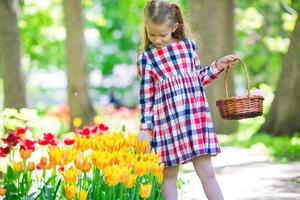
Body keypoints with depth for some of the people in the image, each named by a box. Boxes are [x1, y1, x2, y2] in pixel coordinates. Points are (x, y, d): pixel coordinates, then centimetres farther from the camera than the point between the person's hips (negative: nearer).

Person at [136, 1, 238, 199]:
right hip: (167, 121, -2)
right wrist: (145, 128, -2)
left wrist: (219, 66, 9)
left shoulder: (189, 45, 9)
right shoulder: (145, 58, 2)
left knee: (207, 172, 2)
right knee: (169, 176, 5)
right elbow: (146, 96, 3)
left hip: (196, 116, 2)